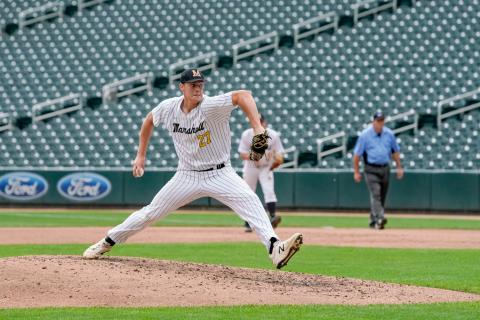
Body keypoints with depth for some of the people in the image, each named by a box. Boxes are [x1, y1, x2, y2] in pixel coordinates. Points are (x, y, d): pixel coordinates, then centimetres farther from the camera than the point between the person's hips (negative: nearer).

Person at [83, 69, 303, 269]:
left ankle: (274, 248, -41)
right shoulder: (168, 108, -7)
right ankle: (107, 242, 24)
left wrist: (258, 130, -49)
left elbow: (243, 96, -37)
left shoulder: (211, 106, -22)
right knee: (152, 212, 7)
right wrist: (141, 155, 16)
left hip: (219, 174, -3)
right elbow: (149, 121, 16)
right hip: (187, 176, 3)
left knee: (249, 200, -29)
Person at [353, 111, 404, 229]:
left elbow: (395, 151, 16)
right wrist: (356, 172, -6)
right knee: (375, 194, -19)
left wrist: (399, 167, 11)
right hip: (371, 169, -5)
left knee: (382, 196, 8)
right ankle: (379, 218, -31)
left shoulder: (389, 134, 5)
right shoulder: (365, 135, -7)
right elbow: (357, 154, -4)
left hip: (385, 169, 5)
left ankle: (373, 221, 18)